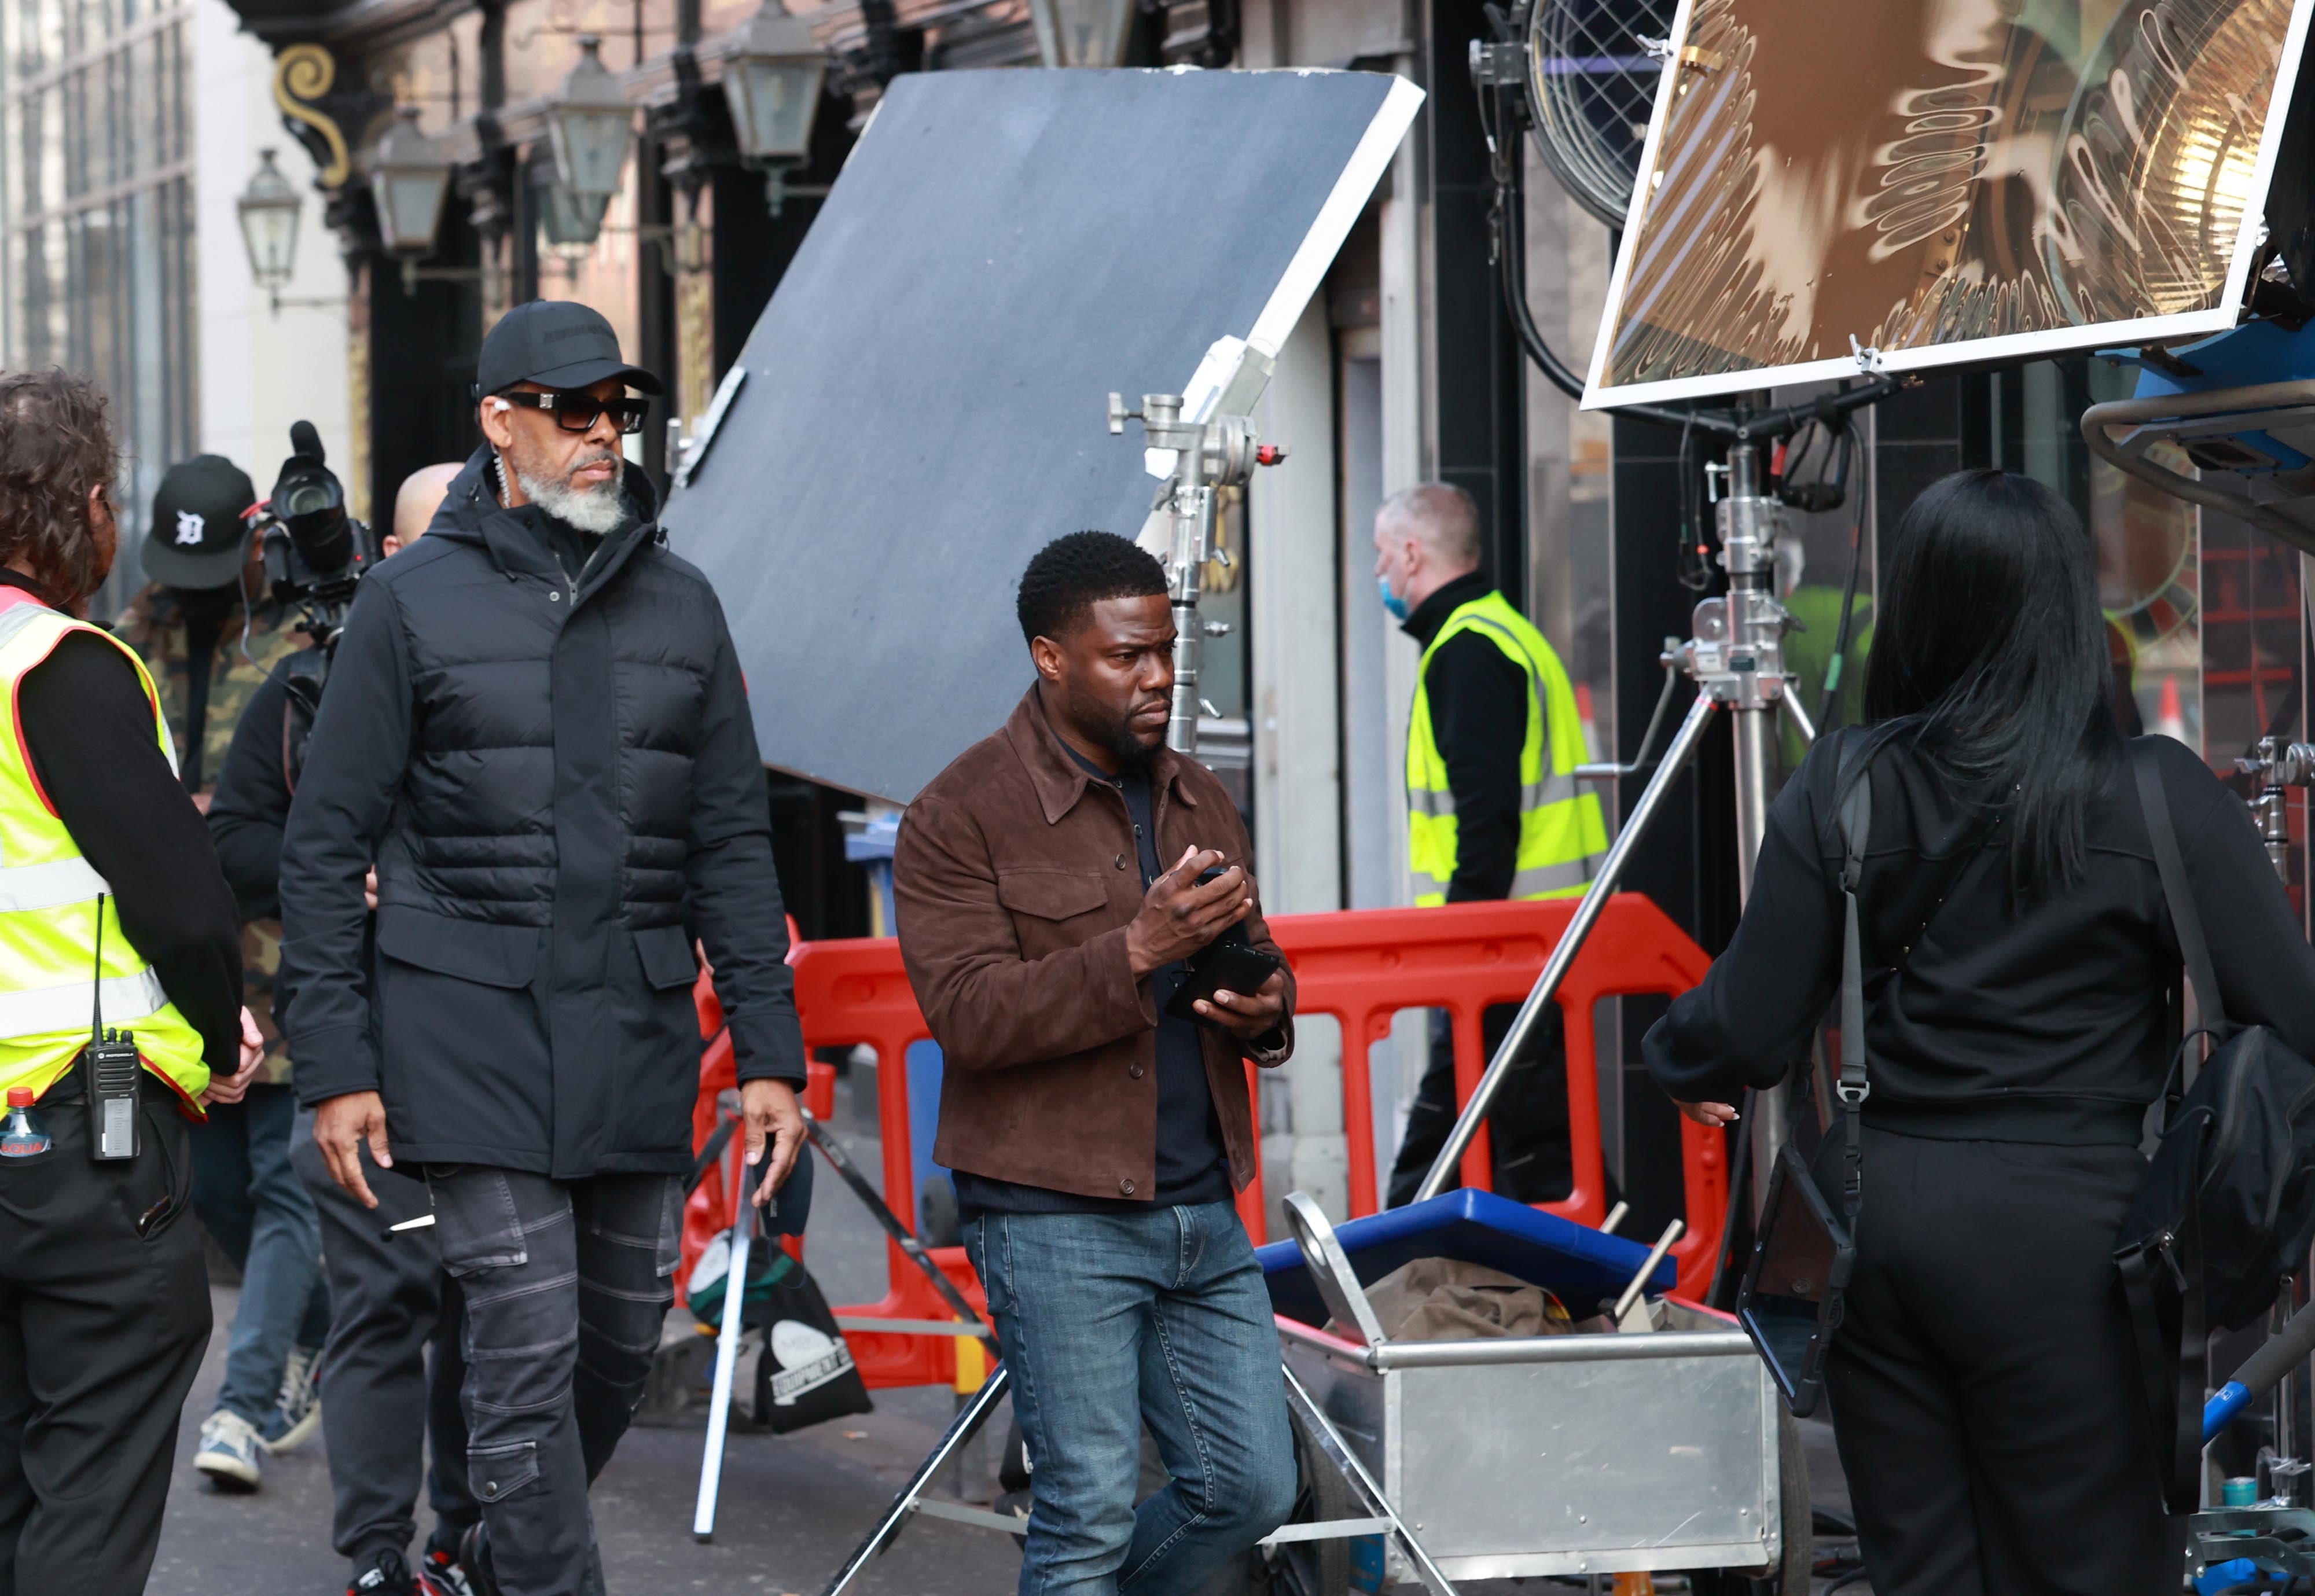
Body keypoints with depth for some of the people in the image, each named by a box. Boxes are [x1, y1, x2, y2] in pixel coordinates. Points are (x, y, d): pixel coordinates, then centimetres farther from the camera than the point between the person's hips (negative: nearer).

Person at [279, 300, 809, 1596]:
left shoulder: (681, 606, 11)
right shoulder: (415, 603, 0)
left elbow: (734, 845, 12)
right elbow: (328, 846, 1)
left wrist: (770, 1051, 5)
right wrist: (336, 1066, -6)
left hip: (642, 1037, 4)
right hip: (474, 1029, -4)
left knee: (624, 1341, 10)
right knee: (528, 1345, -10)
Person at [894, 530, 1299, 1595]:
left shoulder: (1199, 802, 15)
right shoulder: (961, 816, -6)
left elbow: (1252, 962, 26)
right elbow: (968, 1014, -16)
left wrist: (1265, 1011, 0)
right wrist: (1138, 953, -26)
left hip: (1204, 1213, 7)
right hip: (1058, 1218, -7)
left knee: (1251, 1488, 7)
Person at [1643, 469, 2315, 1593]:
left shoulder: (1844, 784, 1)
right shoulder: (2153, 793, -8)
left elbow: (1746, 1031, 2)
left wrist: (1680, 1063, 24)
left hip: (1873, 1209, 4)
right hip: (2050, 1233, -3)